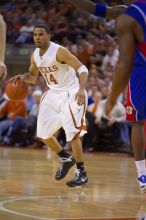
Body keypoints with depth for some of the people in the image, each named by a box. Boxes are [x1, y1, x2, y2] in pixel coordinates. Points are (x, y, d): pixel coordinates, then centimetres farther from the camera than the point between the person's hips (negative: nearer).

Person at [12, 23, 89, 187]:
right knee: (43, 134, 9)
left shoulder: (59, 52, -22)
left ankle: (81, 174, -10)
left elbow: (82, 69, -26)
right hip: (53, 94, 8)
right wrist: (22, 78, -6)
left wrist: (81, 89, -42)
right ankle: (66, 159, 31)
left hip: (71, 93, -8)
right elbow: (33, 77, 17)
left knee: (72, 133, -20)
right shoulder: (35, 55, 1)